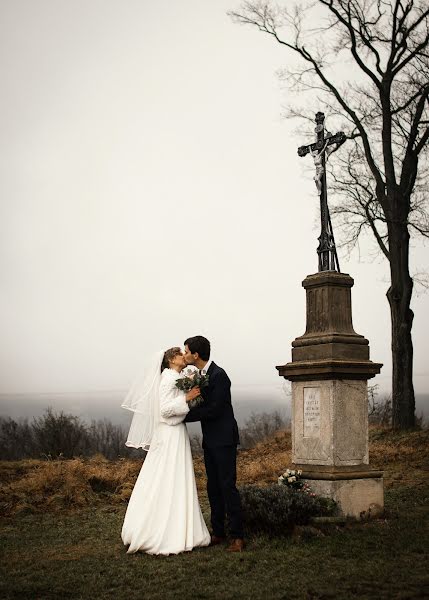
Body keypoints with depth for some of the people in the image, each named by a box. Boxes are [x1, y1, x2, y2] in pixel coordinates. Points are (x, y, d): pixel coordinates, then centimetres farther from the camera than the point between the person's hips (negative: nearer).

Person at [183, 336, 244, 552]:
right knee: (213, 487, 12)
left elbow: (214, 409, -20)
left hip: (224, 440, -9)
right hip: (210, 441, 9)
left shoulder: (219, 375, -17)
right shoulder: (200, 375, 12)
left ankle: (237, 536, -2)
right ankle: (218, 532, 20)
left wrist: (185, 416, -15)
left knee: (227, 486, -7)